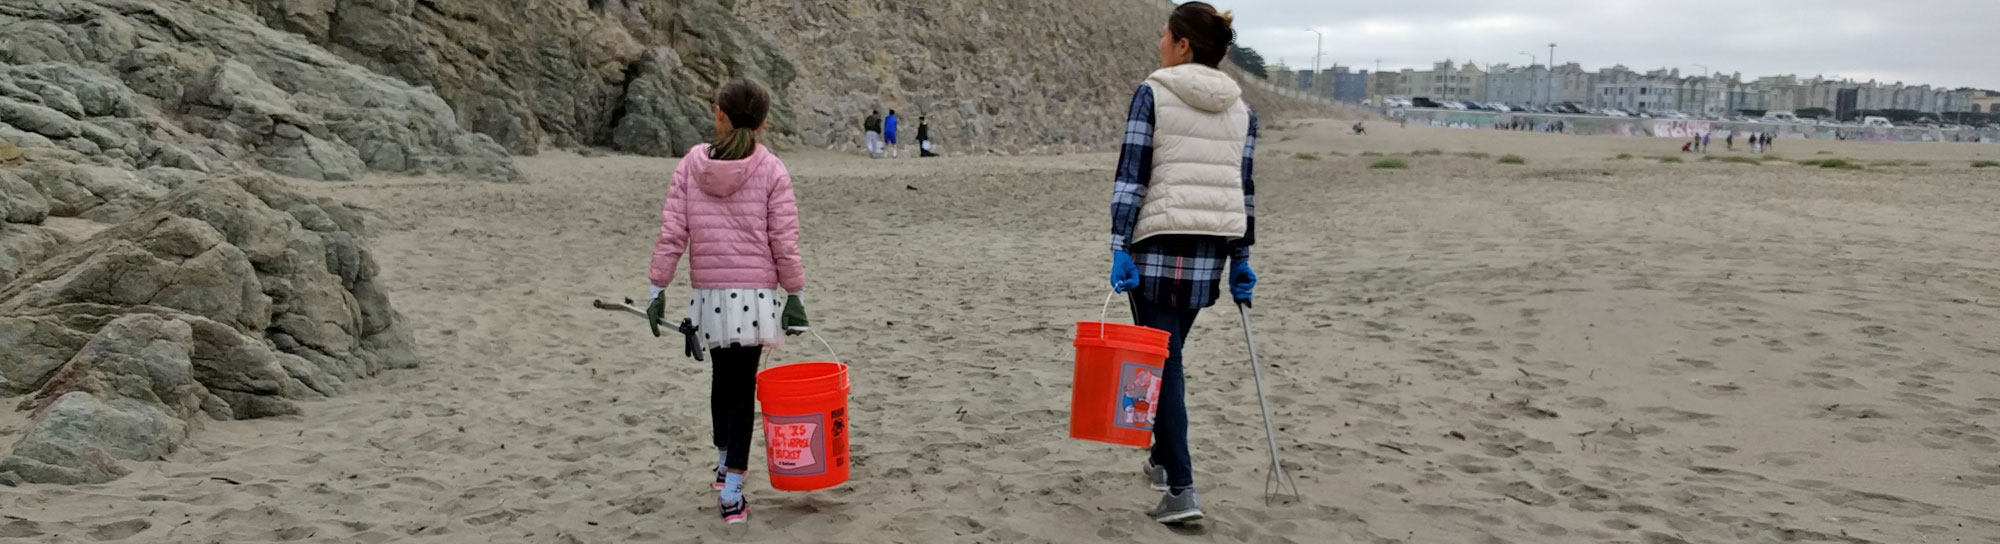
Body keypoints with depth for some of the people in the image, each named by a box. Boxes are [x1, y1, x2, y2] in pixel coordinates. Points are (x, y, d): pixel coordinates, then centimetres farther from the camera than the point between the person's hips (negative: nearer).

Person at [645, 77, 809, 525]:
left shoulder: (692, 163, 0)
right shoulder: (771, 170, -5)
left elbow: (672, 231, -2)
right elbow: (784, 242, -6)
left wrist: (658, 287, 4)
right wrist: (795, 293, 3)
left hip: (709, 293, 2)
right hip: (754, 292, -2)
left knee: (723, 378, 22)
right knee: (741, 388, 3)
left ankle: (725, 463, 39)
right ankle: (731, 493, 2)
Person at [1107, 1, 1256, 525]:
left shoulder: (1152, 95, -5)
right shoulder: (1241, 109, 10)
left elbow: (1130, 178, -11)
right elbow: (1244, 189, 10)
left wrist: (1120, 248, -12)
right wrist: (1241, 258, 15)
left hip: (1159, 243, -5)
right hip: (1211, 249, 5)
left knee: (1162, 361, -3)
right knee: (1168, 353, 21)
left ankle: (1181, 490, -9)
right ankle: (1162, 458, 34)